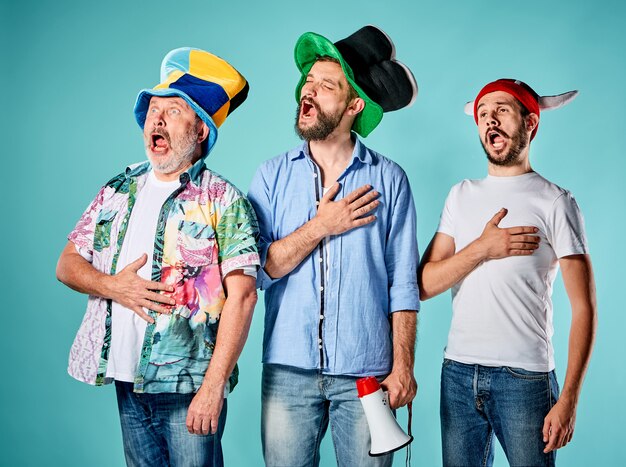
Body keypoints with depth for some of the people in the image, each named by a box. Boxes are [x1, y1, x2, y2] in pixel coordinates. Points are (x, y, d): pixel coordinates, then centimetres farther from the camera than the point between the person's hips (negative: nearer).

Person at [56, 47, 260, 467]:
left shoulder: (224, 202, -7)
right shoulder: (118, 191, 10)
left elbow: (242, 295, -14)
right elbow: (67, 265, 12)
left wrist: (214, 387, -20)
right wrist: (113, 286, -9)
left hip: (188, 386, -5)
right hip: (127, 382, 5)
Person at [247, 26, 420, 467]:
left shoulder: (389, 179, 0)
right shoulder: (273, 175, 4)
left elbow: (403, 282, -1)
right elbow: (254, 269, -4)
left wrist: (403, 366, -6)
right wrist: (320, 227, -11)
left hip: (365, 374, -1)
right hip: (288, 369, 1)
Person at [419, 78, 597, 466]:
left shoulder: (554, 201, -2)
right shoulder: (462, 195, 10)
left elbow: (584, 307, -6)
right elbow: (424, 285, 3)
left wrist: (569, 399, -13)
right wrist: (482, 248, -12)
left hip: (525, 377, -4)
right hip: (458, 373, 4)